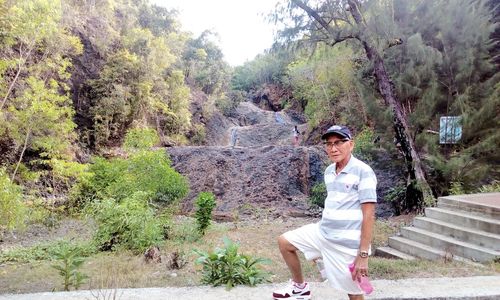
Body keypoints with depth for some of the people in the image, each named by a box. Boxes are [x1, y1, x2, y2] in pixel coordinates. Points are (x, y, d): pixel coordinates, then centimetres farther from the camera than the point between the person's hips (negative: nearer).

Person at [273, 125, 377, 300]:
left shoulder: (363, 171, -16)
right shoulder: (329, 171, 7)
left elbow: (368, 215, -16)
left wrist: (363, 254, -18)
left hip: (347, 243, -7)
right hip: (323, 232, 7)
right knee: (284, 242, 11)